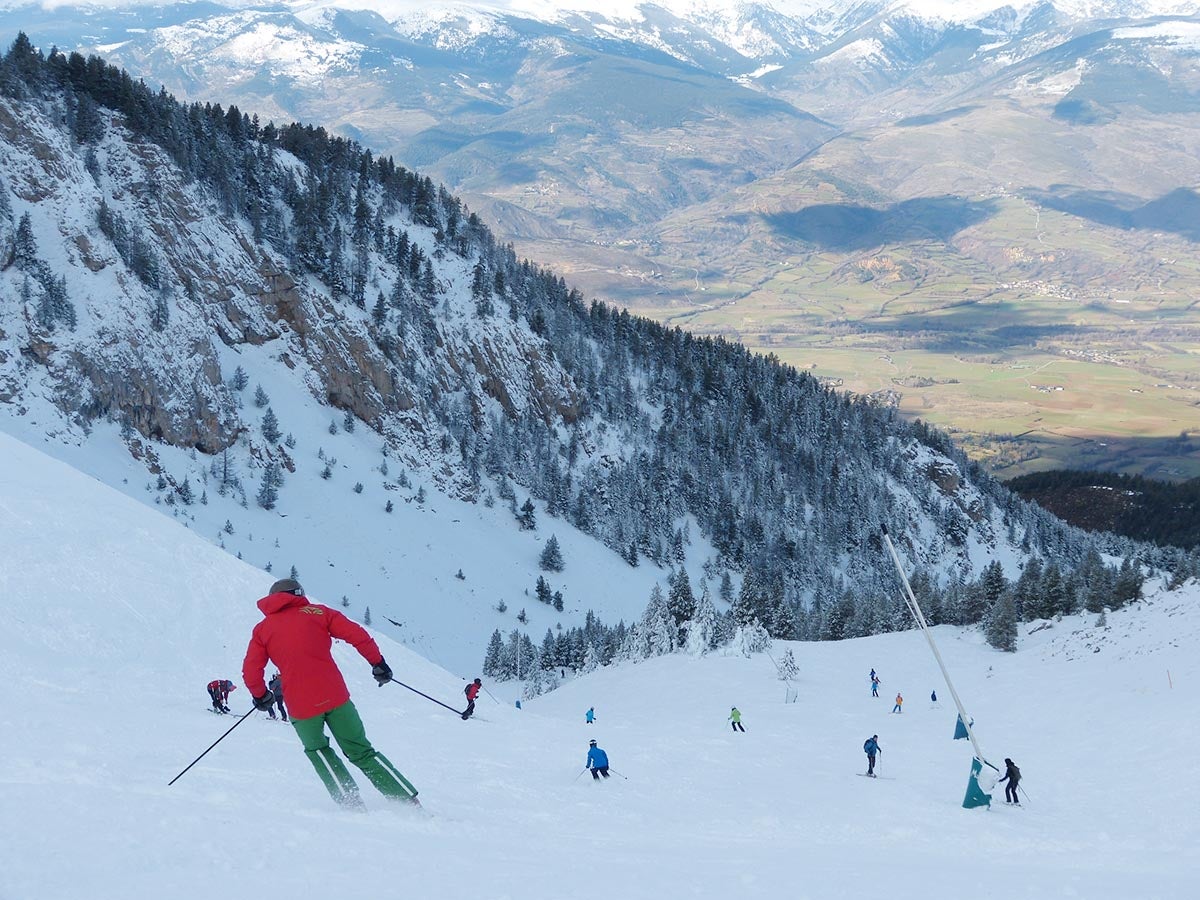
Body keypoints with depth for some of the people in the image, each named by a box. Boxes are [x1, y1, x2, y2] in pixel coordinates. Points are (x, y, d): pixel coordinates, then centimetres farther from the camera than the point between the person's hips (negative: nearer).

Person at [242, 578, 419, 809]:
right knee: (361, 751, 11)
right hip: (335, 696, 0)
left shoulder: (262, 629, 11)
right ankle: (409, 801, 5)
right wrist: (378, 663, 8)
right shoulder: (317, 612, 9)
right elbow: (357, 635, -1)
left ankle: (353, 805, 14)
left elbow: (251, 672, 4)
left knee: (318, 752, 25)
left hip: (301, 706, 0)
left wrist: (260, 696, 22)